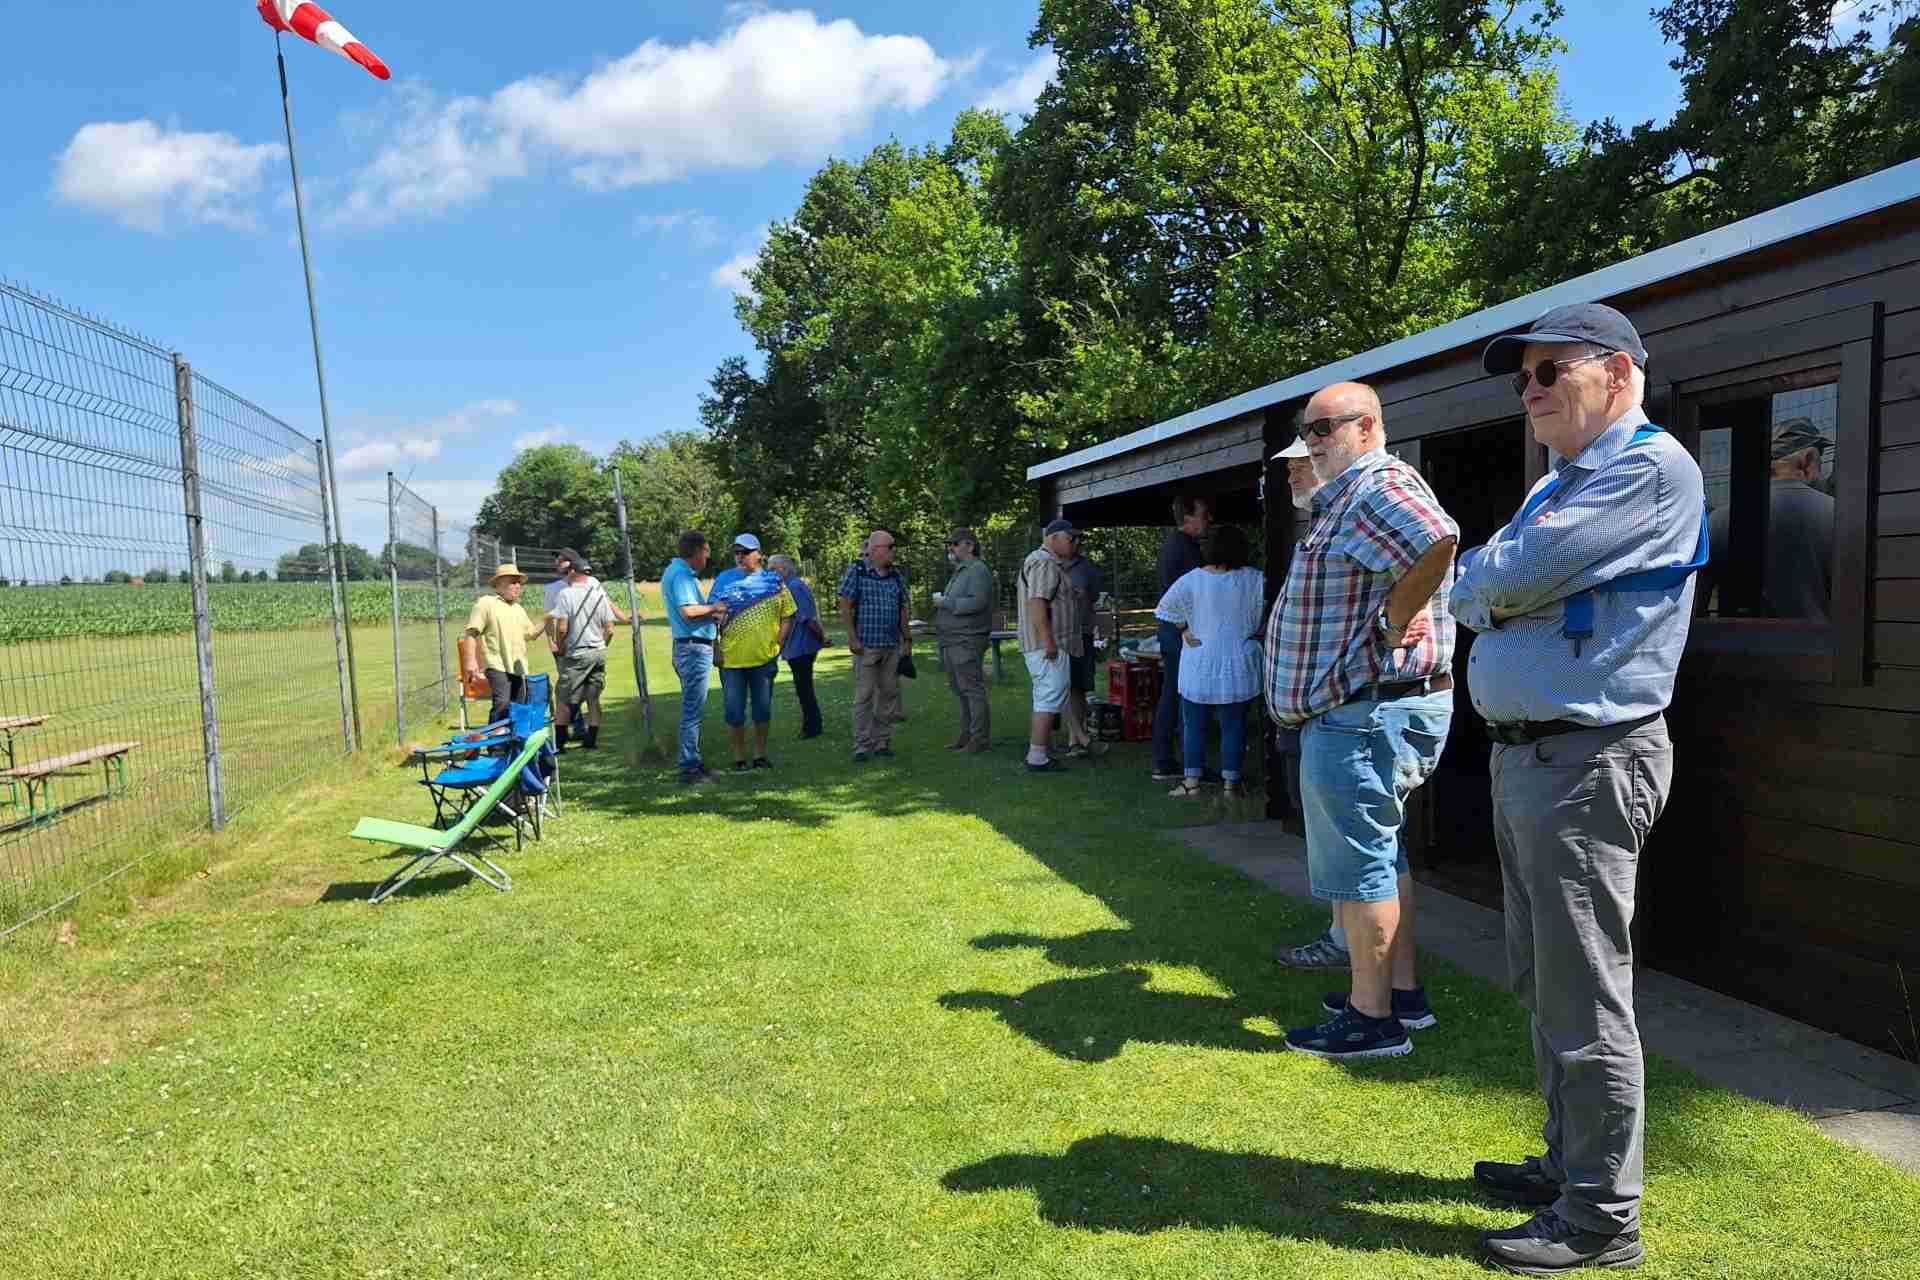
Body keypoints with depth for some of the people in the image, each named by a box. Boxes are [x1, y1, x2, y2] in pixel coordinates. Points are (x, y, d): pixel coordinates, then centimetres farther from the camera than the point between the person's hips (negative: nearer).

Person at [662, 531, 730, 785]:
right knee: (693, 711, -6)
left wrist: (711, 613, 13)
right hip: (694, 647, -11)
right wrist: (714, 608, -11)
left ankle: (694, 762, 26)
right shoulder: (681, 575, -15)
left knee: (693, 710, 17)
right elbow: (688, 611, -26)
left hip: (692, 648, 11)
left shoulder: (679, 572, 17)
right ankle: (689, 768, -2)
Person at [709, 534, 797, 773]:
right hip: (730, 659, -1)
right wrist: (715, 649, -4)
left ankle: (760, 755, 25)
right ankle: (739, 758, 17)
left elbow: (787, 616, 5)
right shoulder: (723, 580, 2)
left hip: (764, 657, 1)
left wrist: (778, 645, -2)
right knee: (734, 712, 5)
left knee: (763, 709, 11)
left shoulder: (774, 581, 3)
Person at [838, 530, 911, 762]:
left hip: (892, 646, 5)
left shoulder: (896, 575, 11)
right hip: (866, 645, -5)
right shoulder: (856, 571, -4)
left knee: (889, 693, 7)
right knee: (864, 695, -4)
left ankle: (882, 742, 16)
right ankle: (862, 746, 0)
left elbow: (902, 609, 15)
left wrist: (907, 639, 11)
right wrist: (852, 638, -13)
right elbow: (845, 606, -7)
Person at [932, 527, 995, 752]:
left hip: (966, 641, -10)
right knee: (960, 691, 13)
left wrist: (946, 603, -18)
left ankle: (981, 738, -5)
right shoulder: (959, 572, 21)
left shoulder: (978, 570, -10)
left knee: (973, 690, -8)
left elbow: (978, 602, -24)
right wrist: (940, 601, 9)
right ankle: (967, 735, 19)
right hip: (951, 642, 10)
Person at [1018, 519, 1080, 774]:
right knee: (1050, 698, -11)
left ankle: (1036, 753, 19)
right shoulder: (1044, 563, -14)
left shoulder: (1051, 562, 21)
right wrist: (1048, 641, -25)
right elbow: (1036, 604, -23)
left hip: (1047, 645, 11)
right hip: (1047, 644, -11)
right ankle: (1038, 757, -11)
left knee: (1044, 699, 14)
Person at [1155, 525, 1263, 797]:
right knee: (1233, 725, 8)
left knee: (1194, 725, 9)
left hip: (1200, 667, -1)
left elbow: (1167, 609, -4)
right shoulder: (1255, 579, -6)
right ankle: (1231, 781, 11)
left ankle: (1192, 781, 10)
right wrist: (1253, 635, 9)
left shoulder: (1192, 580, -9)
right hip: (1237, 667, 1)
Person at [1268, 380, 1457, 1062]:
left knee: (1359, 864, -2)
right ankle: (1403, 992, 31)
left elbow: (1436, 542, -36)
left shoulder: (1377, 487, -16)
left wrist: (1392, 624, -26)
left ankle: (1372, 1018, 9)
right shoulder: (1349, 496, 18)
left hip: (1363, 714, -11)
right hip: (1376, 706, 11)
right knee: (1379, 855, 19)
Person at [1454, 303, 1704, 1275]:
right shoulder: (1555, 486, 19)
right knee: (1543, 983, 18)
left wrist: (1488, 582, 0)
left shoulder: (1654, 467, -12)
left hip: (1585, 760, -10)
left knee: (1583, 994, -3)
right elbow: (1471, 594, 16)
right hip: (1522, 755, 10)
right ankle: (1570, 1163, 32)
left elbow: (1509, 577, -20)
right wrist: (1501, 589, -4)